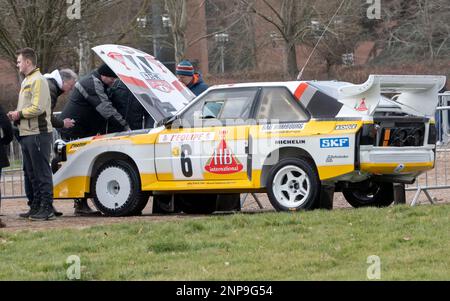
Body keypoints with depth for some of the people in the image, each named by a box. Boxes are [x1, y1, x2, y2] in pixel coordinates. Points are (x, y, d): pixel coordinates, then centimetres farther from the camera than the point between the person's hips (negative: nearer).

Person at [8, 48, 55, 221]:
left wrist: (19, 114, -11)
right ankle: (36, 207, 20)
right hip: (27, 134, 10)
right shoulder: (26, 81, 20)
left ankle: (47, 209, -7)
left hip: (38, 133, -10)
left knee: (42, 172, -8)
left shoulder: (38, 80, -11)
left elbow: (38, 108, -21)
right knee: (32, 173, 14)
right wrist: (16, 116, 6)